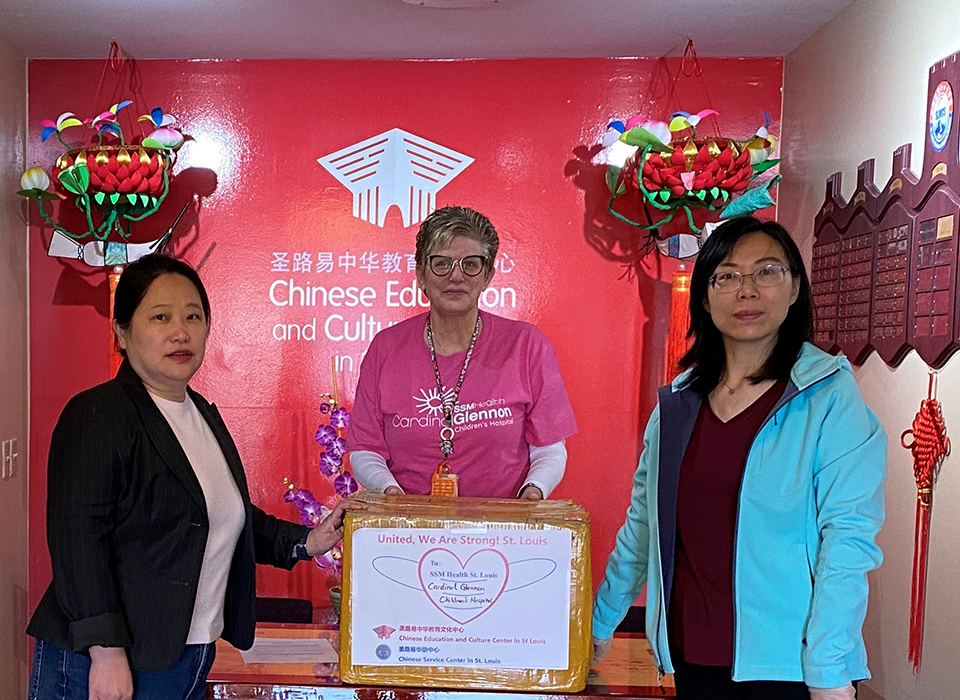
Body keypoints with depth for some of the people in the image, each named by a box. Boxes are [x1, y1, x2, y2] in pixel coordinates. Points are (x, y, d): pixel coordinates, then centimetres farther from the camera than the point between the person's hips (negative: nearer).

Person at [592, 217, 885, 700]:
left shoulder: (830, 398, -9)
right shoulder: (677, 403, 5)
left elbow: (847, 539, -13)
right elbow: (642, 525, 11)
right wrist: (600, 623, 13)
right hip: (691, 653, 4)